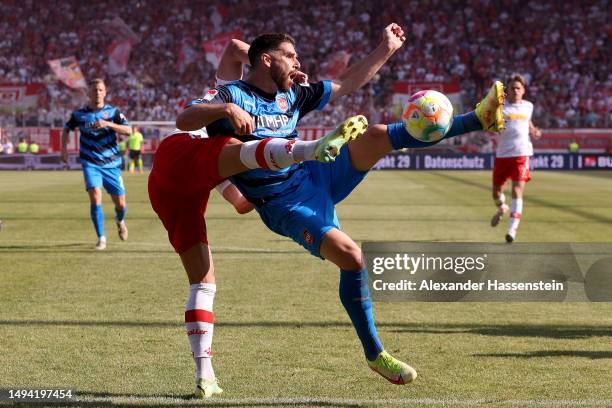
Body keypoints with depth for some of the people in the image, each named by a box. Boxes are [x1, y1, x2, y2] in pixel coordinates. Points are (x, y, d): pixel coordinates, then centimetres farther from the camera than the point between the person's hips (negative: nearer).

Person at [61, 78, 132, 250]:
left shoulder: (113, 112, -3)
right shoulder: (80, 114, 1)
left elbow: (128, 130, -16)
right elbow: (66, 129, 19)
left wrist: (107, 123, -28)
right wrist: (64, 149, 5)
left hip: (111, 163, 1)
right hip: (91, 163, -1)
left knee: (120, 204, 5)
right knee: (95, 197, -21)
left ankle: (120, 221, 42)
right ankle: (101, 238, -10)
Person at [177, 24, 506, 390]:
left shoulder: (292, 96, 12)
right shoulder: (232, 95, -8)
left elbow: (347, 84, 20)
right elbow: (184, 121, -22)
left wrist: (386, 49, 17)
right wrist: (225, 109, -38)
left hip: (316, 177, 7)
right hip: (286, 206, -7)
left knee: (377, 135, -10)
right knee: (351, 256, -25)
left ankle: (480, 119, -11)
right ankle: (375, 354, -13)